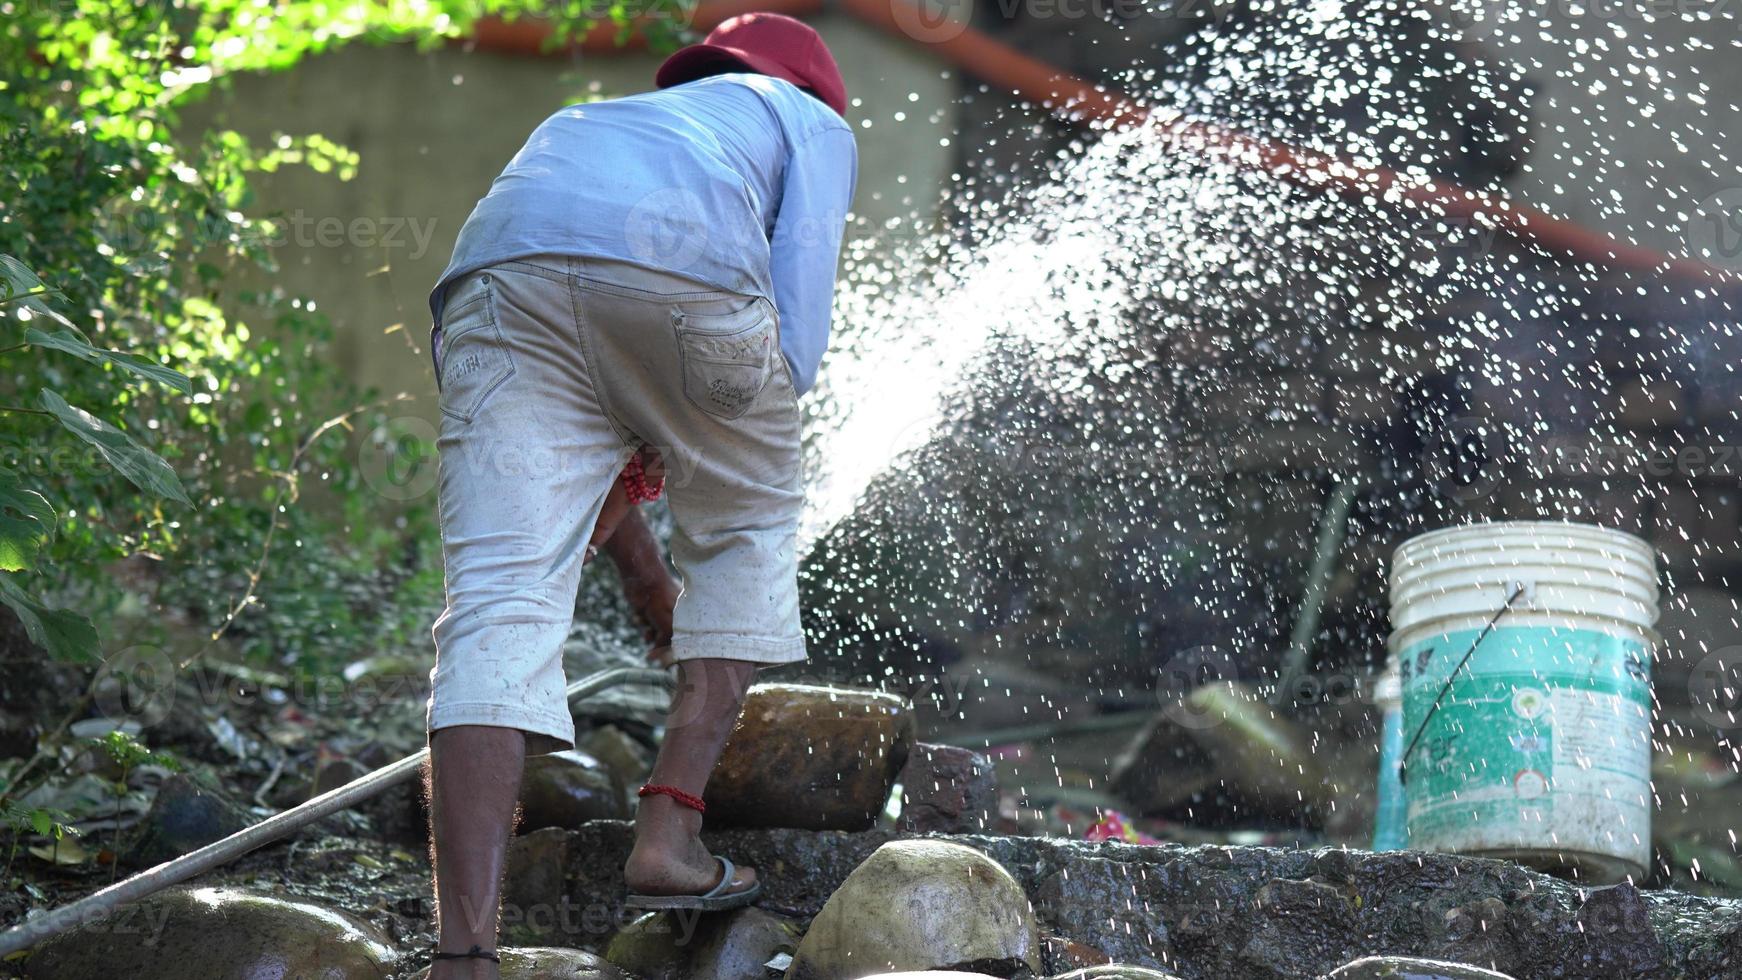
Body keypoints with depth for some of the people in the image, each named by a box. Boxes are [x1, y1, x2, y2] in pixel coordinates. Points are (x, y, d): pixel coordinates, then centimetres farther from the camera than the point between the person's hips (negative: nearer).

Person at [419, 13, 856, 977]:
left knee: (502, 599, -5)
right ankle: (669, 830, 12)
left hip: (497, 269, 4)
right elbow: (797, 308, 12)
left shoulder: (600, 119, 47)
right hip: (686, 272, -3)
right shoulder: (813, 122, 32)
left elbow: (566, 423, 45)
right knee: (749, 531, 23)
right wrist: (644, 473, 14)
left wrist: (639, 562, 50)